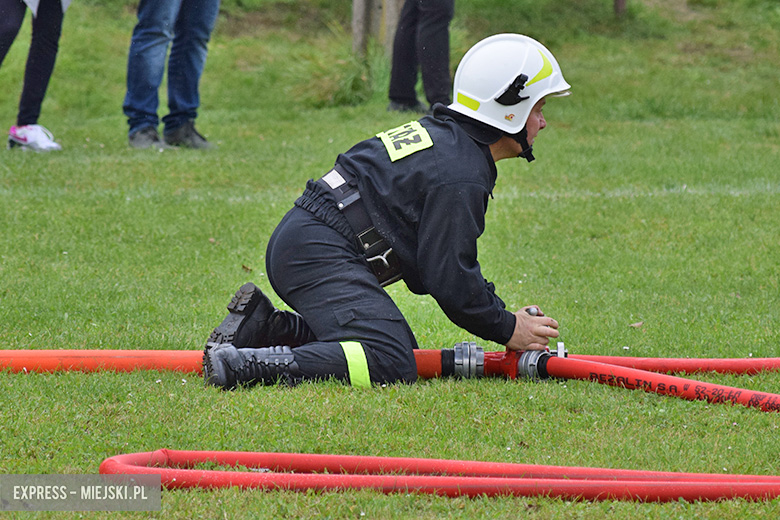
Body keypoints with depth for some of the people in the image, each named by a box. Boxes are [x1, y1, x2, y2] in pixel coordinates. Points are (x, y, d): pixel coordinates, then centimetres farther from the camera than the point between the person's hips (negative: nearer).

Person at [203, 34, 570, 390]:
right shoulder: (461, 177, -13)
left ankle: (262, 325, 12)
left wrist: (504, 315, 16)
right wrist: (507, 329, -1)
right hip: (319, 255, -11)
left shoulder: (440, 133, 20)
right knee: (390, 364, -24)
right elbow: (450, 278, -15)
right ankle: (237, 364, -29)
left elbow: (449, 259, 24)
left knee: (401, 347, 17)